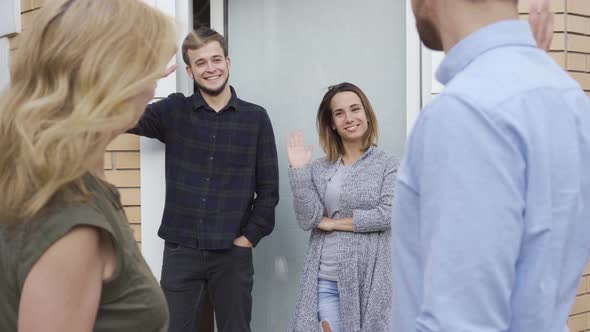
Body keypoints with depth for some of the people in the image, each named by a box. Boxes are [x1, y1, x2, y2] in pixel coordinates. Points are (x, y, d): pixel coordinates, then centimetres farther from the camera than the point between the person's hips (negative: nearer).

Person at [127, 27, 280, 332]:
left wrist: (249, 237, -3)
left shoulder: (256, 118, 2)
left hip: (233, 254, 0)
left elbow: (268, 189, 3)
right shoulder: (173, 111, 4)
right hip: (180, 250, 0)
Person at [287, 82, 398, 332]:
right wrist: (298, 170, -8)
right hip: (325, 280, 2)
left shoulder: (386, 164, 1)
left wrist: (334, 222, -6)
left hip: (368, 278, -2)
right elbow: (307, 220, -2)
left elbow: (388, 214, -10)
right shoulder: (319, 169, 7)